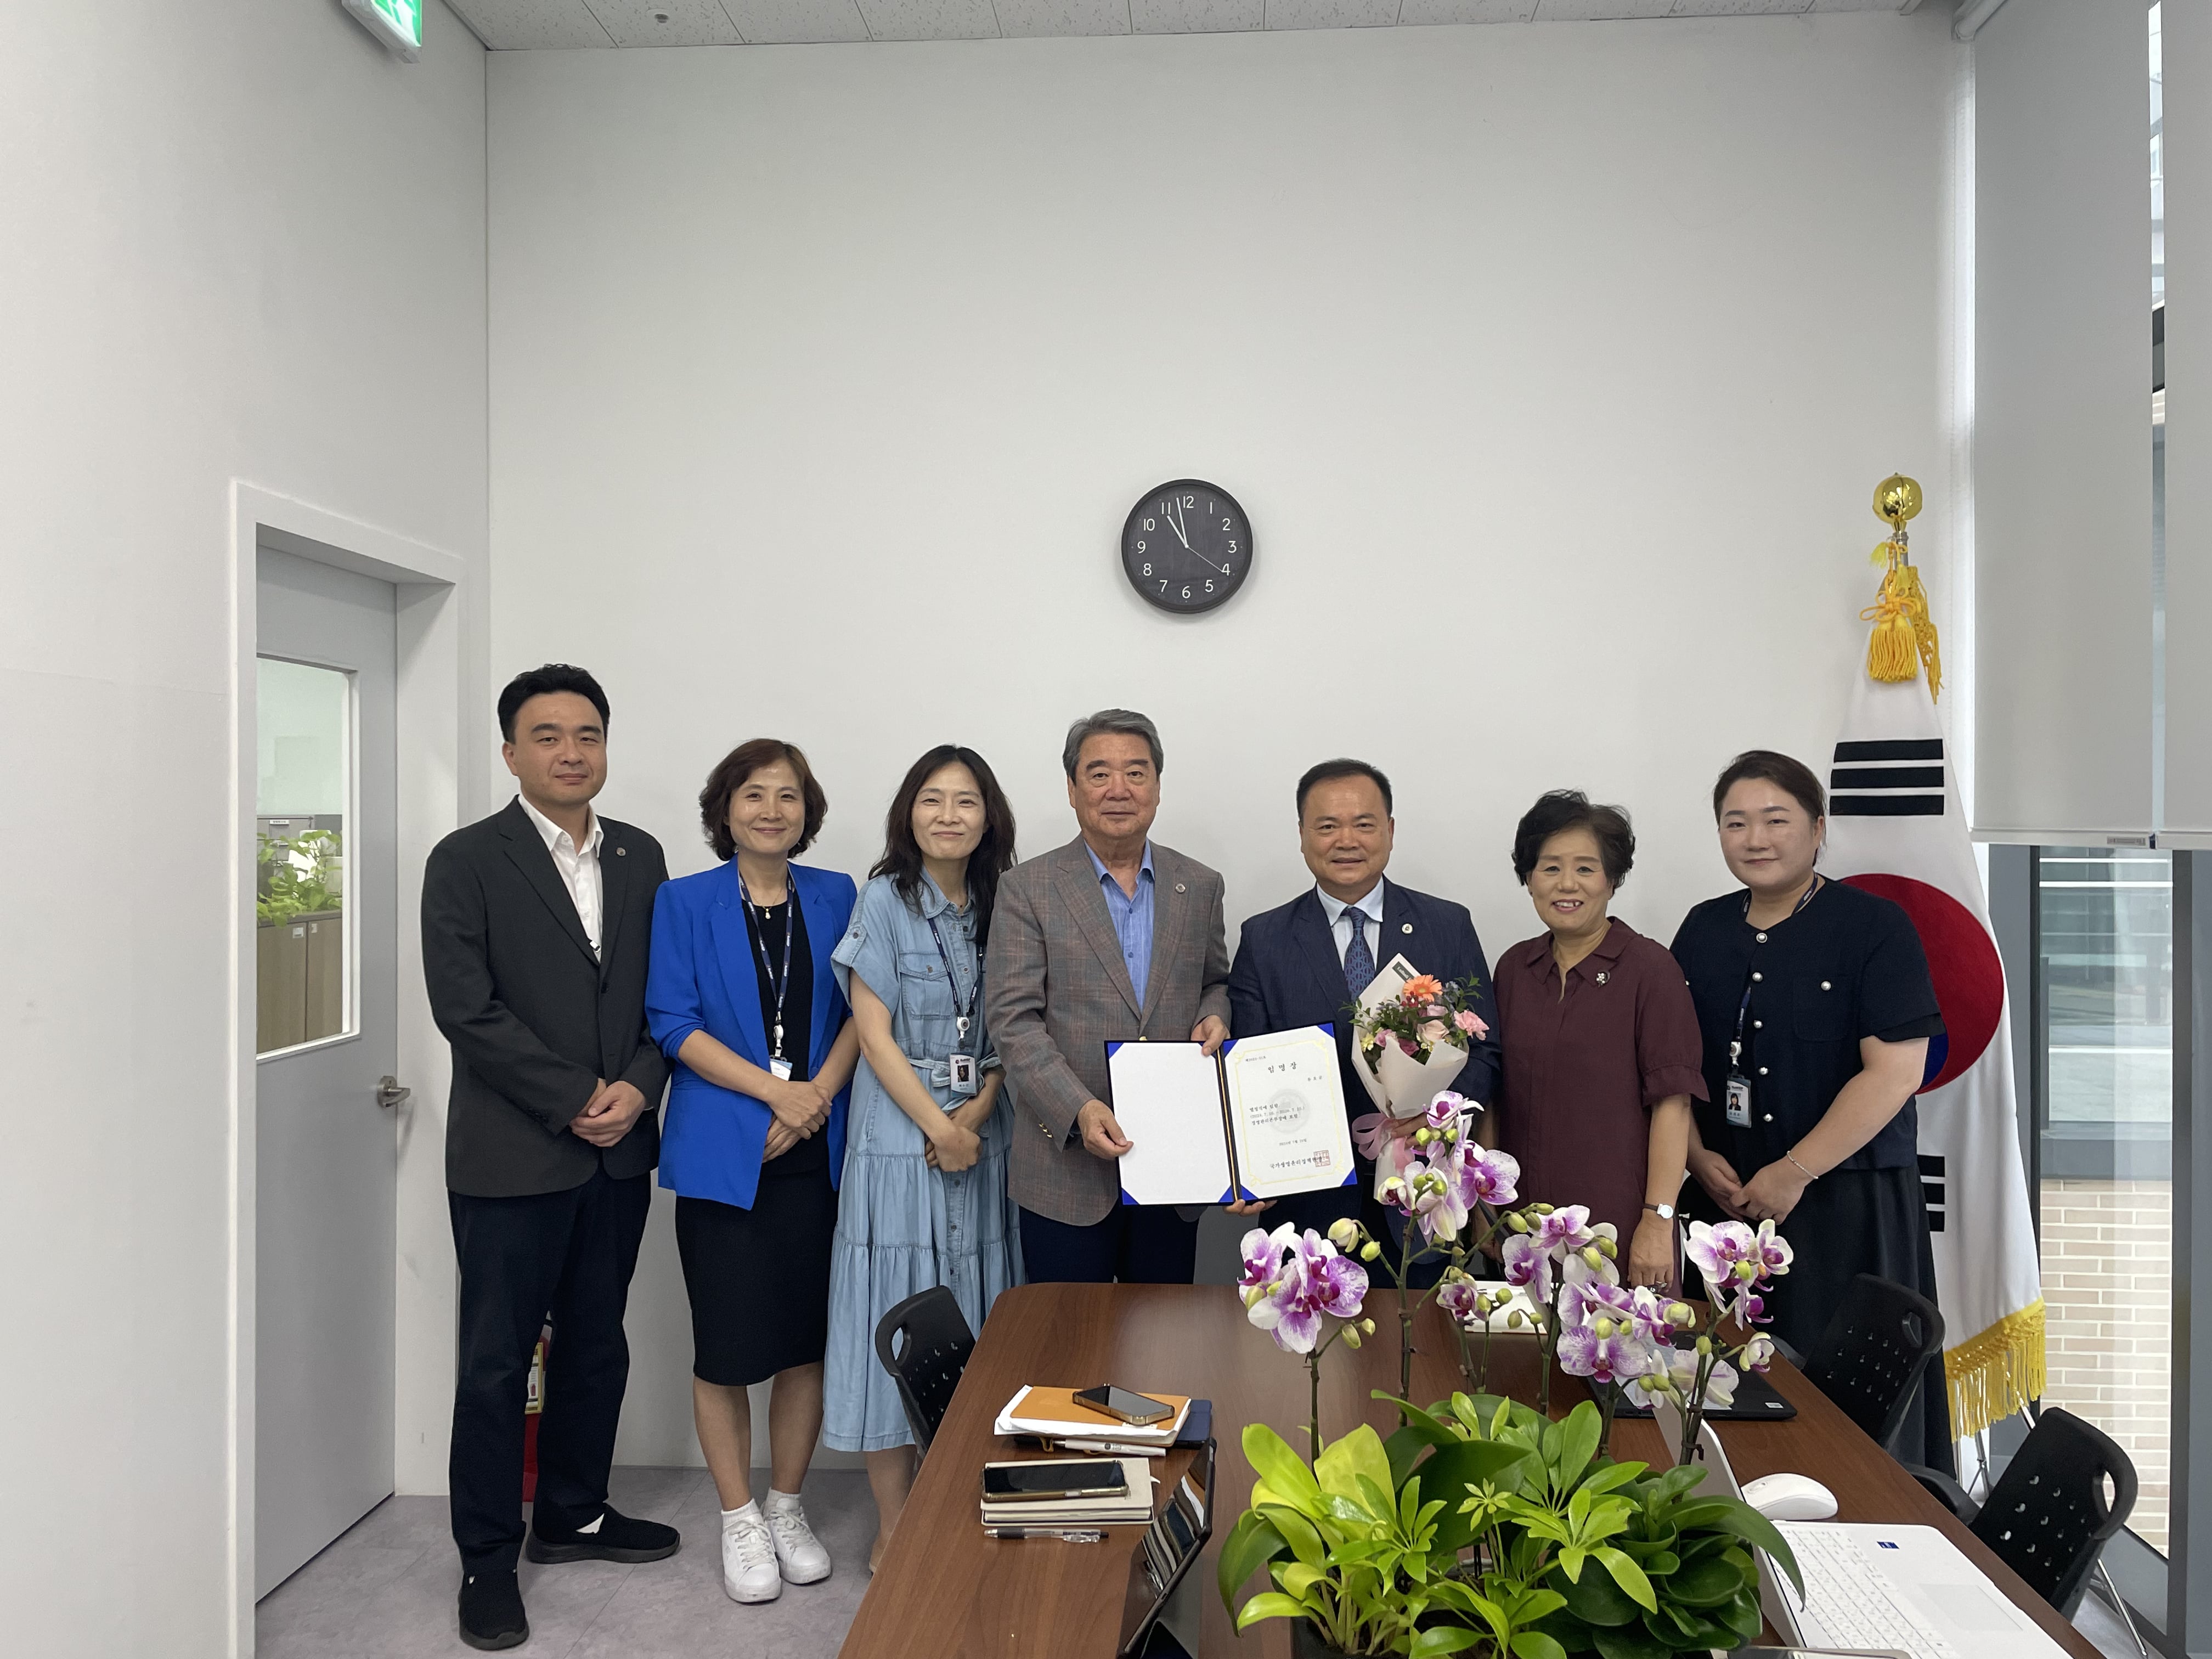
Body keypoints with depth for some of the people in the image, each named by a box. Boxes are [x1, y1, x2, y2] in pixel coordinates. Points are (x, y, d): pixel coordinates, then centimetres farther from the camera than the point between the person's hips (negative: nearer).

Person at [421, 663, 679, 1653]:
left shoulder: (640, 857, 9)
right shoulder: (467, 861, -6)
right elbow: (466, 1009, -13)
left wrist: (636, 1087, -8)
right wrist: (575, 1101, -14)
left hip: (618, 1152, 5)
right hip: (511, 1155, -5)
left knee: (596, 1346, 16)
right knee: (497, 1360, 6)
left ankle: (573, 1515, 34)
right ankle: (487, 1559, 21)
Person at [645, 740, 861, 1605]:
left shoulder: (836, 898, 8)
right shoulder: (684, 902, 2)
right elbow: (674, 1023, -5)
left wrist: (820, 1094, -11)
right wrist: (775, 1090, -14)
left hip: (815, 1147, 2)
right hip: (721, 1150, -2)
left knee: (807, 1336, 8)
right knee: (727, 1344, 2)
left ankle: (787, 1507, 26)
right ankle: (740, 1521, 19)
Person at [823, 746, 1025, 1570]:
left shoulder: (998, 907, 8)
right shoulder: (884, 899, -5)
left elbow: (1006, 1034, 8)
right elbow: (875, 1033, -9)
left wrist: (979, 1111, -9)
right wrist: (939, 1127, -14)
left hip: (981, 1140, 4)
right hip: (899, 1141, -4)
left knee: (972, 1316, 10)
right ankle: (895, 1524, 14)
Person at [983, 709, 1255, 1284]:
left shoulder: (1199, 886, 8)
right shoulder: (1028, 888, -3)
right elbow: (1012, 1018, -8)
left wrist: (1214, 1015, -4)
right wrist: (1079, 1109, -20)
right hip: (1067, 1166, -3)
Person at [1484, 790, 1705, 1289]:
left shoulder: (1648, 968, -6)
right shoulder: (1514, 968, 7)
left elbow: (1672, 1102, -10)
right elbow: (1498, 1095, 11)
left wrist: (1658, 1222, -14)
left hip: (1619, 1227, -4)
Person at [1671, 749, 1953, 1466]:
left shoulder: (1875, 927, -6)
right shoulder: (1703, 931, 10)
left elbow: (1896, 1069, -14)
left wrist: (1794, 1173, -16)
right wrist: (1700, 1157, -3)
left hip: (1846, 1202, -4)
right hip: (1726, 1198, 4)